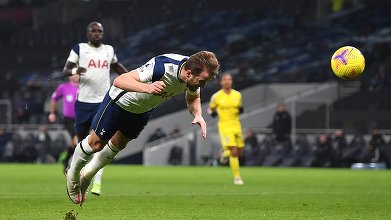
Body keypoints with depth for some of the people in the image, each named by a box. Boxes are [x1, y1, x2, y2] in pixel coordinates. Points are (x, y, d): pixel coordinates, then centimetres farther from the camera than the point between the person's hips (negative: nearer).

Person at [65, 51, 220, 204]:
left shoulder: (195, 75, -23)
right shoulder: (162, 67, -45)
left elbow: (193, 98, 0)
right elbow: (119, 81, -47)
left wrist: (198, 115, -22)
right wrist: (148, 88, -64)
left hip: (144, 110, 7)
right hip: (120, 102, -7)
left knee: (118, 145, 22)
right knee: (96, 143, 7)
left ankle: (87, 175, 46)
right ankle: (73, 175, 35)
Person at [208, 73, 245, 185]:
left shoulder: (237, 95, 3)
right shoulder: (216, 96, -4)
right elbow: (210, 109, 9)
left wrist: (241, 109, -6)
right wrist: (212, 113, -13)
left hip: (236, 125, 4)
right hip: (224, 126, -4)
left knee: (240, 152, 8)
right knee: (234, 152, -16)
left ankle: (226, 152, 40)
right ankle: (237, 177, -9)